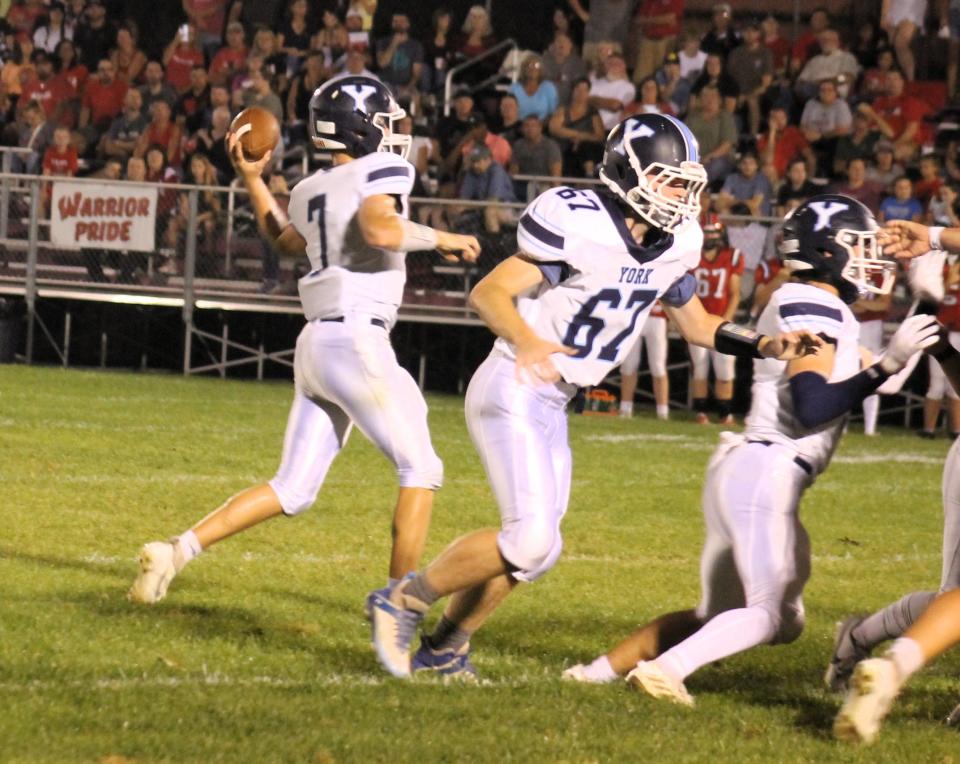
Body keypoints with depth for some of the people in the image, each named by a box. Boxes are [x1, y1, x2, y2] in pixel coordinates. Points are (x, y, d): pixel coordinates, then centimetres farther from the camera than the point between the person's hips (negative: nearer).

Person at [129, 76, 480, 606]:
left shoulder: (311, 191, 17)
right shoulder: (381, 171, -6)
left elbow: (288, 242, 36)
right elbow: (378, 229, -25)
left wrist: (251, 181, 39)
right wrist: (439, 239, -11)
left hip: (315, 343, 8)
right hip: (358, 339, -8)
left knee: (293, 489, 9)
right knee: (420, 470, 5)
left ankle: (178, 550, -2)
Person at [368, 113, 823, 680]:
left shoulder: (674, 245, 3)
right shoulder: (578, 225, -22)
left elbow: (696, 322, 19)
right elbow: (488, 293, -24)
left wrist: (766, 345, 5)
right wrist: (525, 339, -43)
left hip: (553, 405, 9)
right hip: (513, 391, -9)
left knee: (536, 548, 13)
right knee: (531, 540, -18)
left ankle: (444, 648, 28)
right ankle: (406, 601, -2)